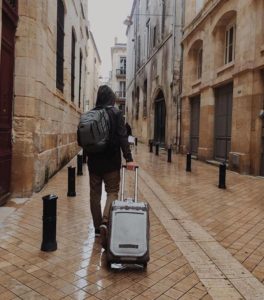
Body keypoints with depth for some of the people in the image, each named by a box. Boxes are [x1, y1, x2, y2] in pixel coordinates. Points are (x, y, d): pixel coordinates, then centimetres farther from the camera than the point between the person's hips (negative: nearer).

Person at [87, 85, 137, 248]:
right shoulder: (116, 113, -7)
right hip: (111, 161, -3)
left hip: (94, 161, 4)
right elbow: (123, 138, -14)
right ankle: (105, 221, -15)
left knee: (95, 194, 12)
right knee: (112, 192, 6)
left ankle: (98, 227, 21)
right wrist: (129, 159, -14)